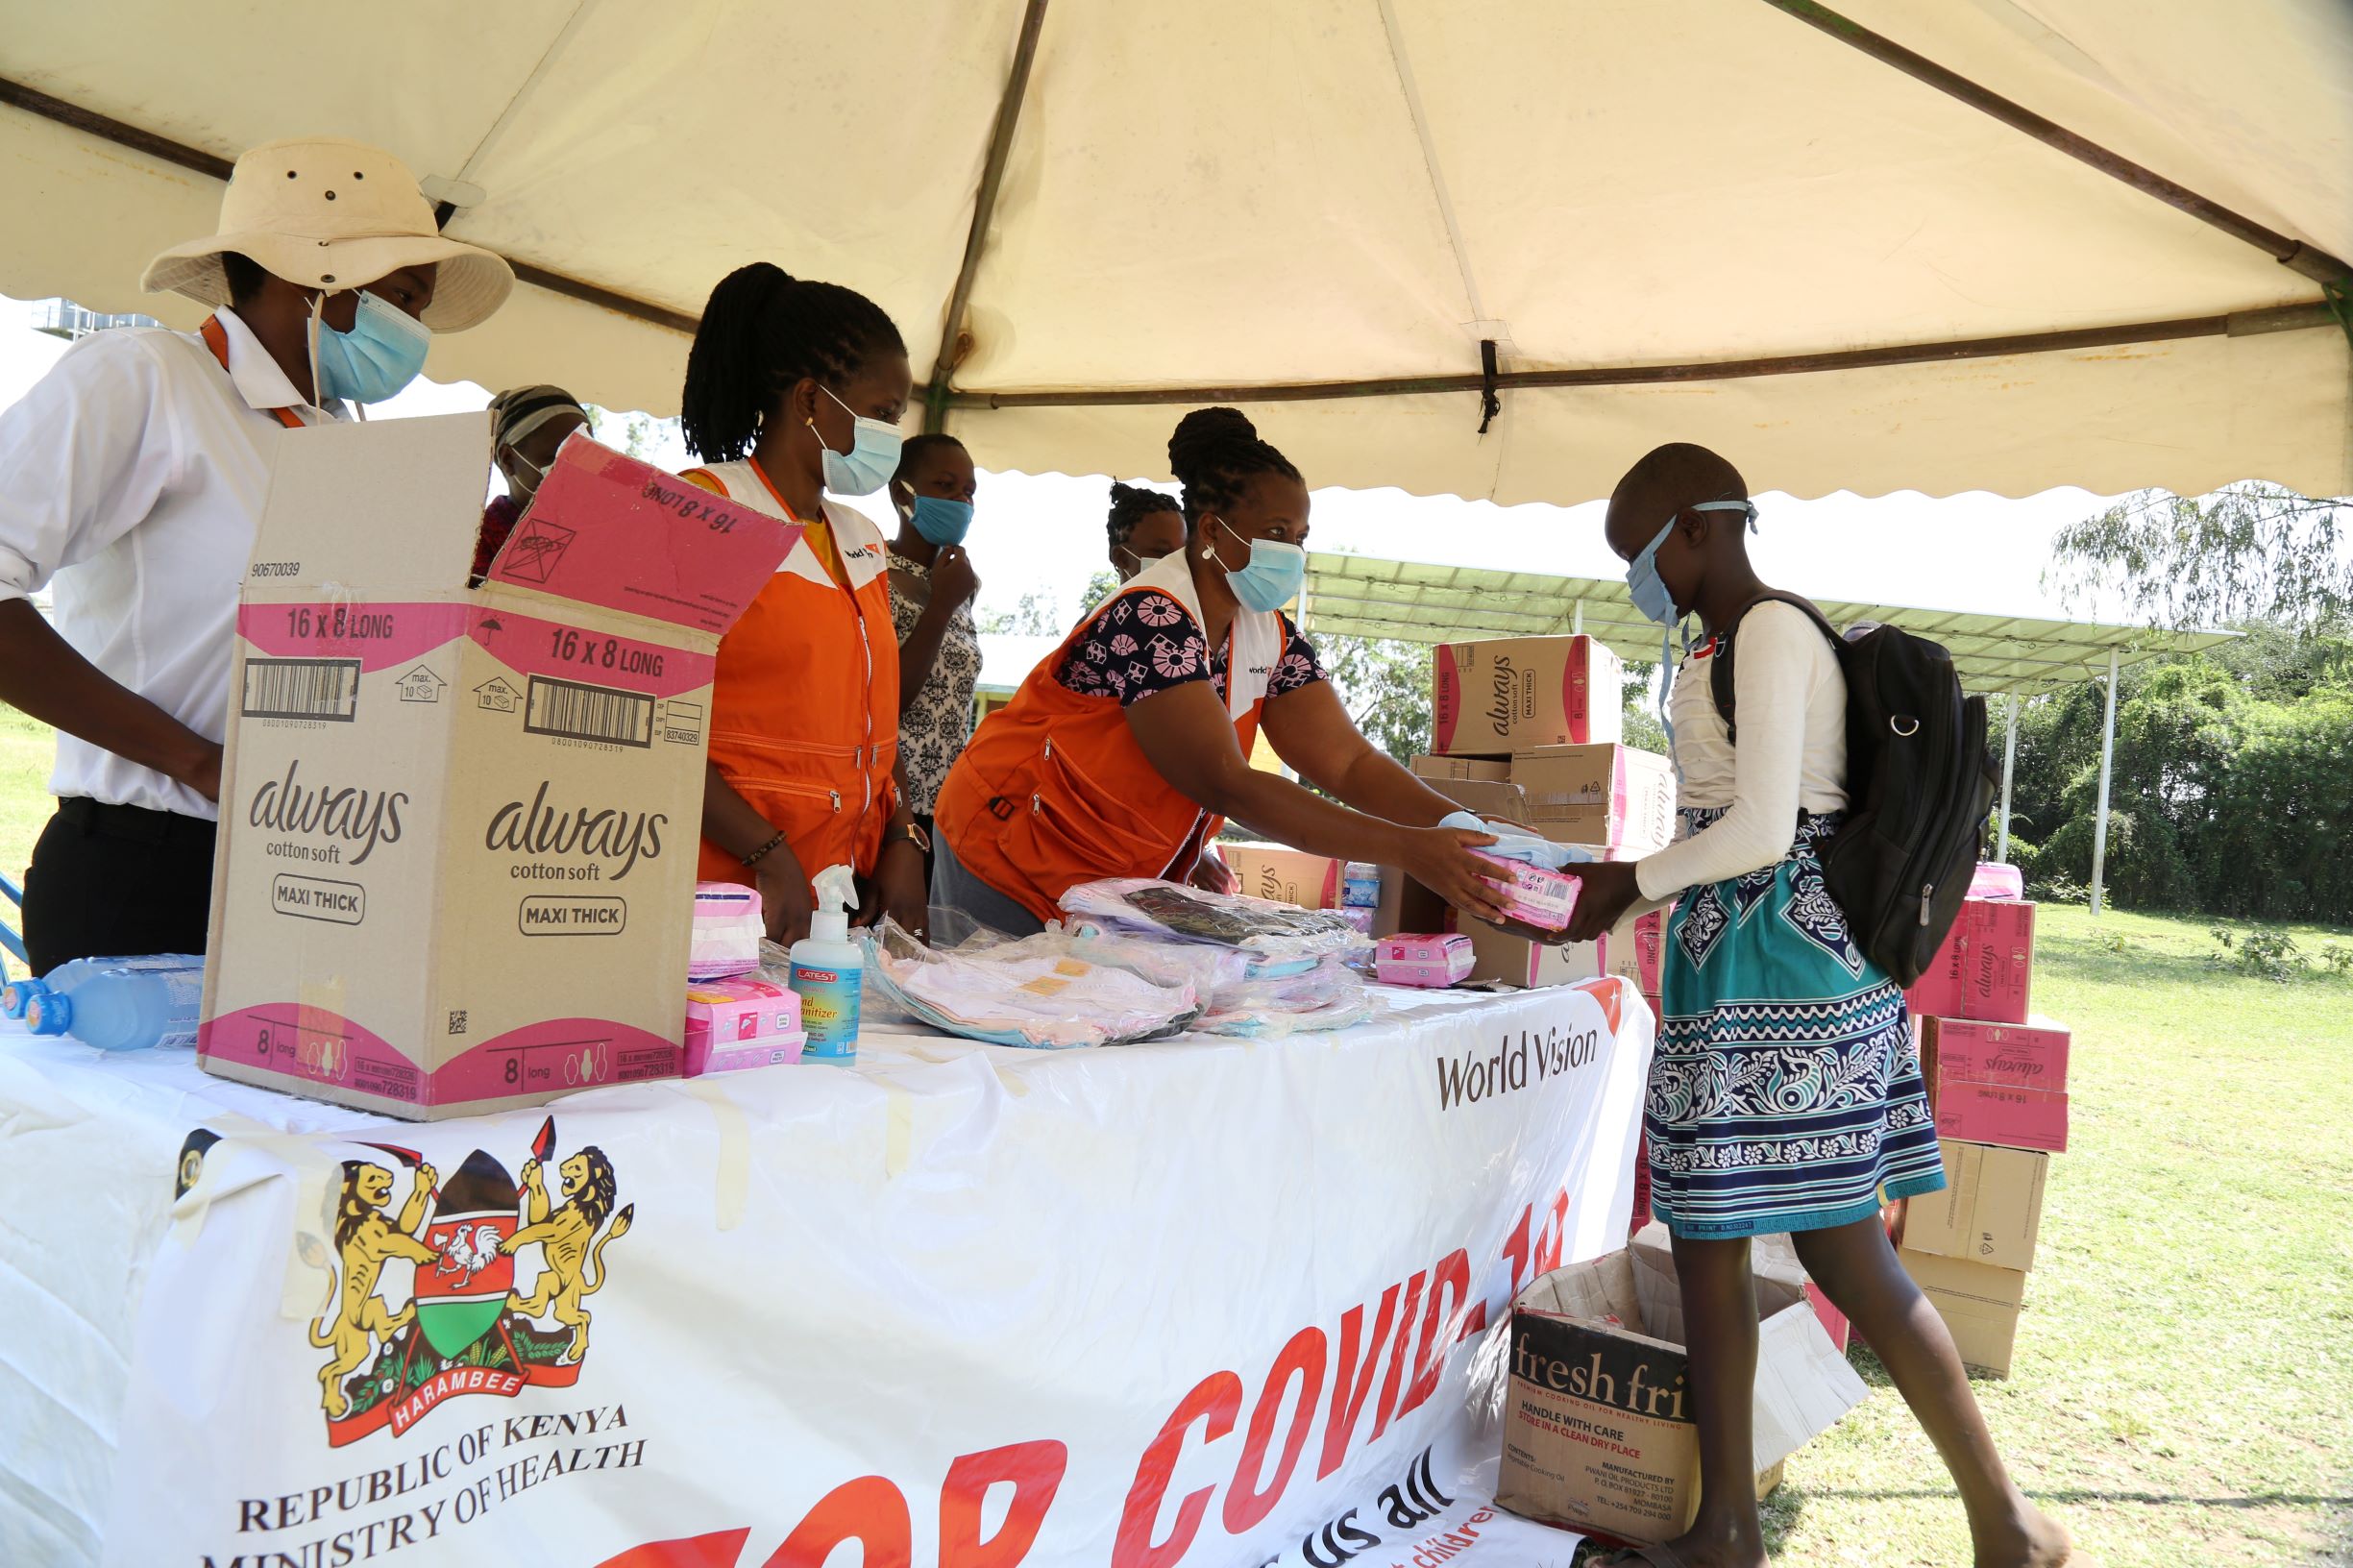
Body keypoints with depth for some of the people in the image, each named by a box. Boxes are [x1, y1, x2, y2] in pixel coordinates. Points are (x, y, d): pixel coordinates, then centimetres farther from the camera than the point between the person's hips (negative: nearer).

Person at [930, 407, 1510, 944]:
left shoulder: (1270, 638, 0)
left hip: (1115, 894, 7)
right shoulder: (1152, 619, -26)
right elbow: (1228, 786, -32)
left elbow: (1349, 763, -4)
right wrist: (1405, 848, -34)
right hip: (1012, 868, -7)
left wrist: (1467, 828, -21)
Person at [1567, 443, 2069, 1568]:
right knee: (1701, 1235, 10)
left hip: (1779, 962, -10)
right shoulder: (1731, 647, 17)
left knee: (1844, 1254, -2)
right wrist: (1628, 882, 16)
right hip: (1734, 969, 10)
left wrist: (1635, 880, -6)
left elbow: (1759, 831, -19)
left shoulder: (1772, 631, -12)